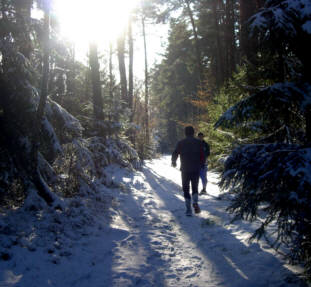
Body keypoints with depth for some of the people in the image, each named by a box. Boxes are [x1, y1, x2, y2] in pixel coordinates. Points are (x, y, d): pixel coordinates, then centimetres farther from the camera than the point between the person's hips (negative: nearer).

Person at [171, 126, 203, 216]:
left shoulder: (180, 143, -1)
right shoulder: (198, 142, 0)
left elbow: (174, 154, 0)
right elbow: (202, 156, -5)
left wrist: (173, 162, 20)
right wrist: (200, 164, 12)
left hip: (185, 169, -1)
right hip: (196, 169, 1)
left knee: (186, 190, 8)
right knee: (195, 188, 16)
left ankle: (188, 209, 1)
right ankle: (195, 202, -10)